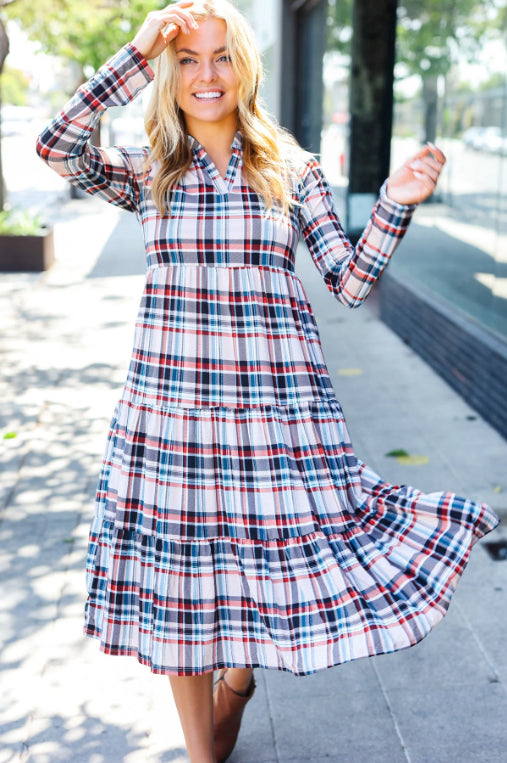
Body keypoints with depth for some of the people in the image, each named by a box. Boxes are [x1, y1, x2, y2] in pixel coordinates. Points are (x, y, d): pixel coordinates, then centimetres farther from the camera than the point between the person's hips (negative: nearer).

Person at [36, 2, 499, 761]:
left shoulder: (295, 171, 7)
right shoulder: (147, 175, 7)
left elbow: (351, 283, 4)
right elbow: (57, 147, -11)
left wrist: (396, 204, -10)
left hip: (278, 402, 0)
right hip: (171, 404, 0)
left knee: (287, 564, 3)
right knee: (180, 578, 8)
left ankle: (238, 678, 39)